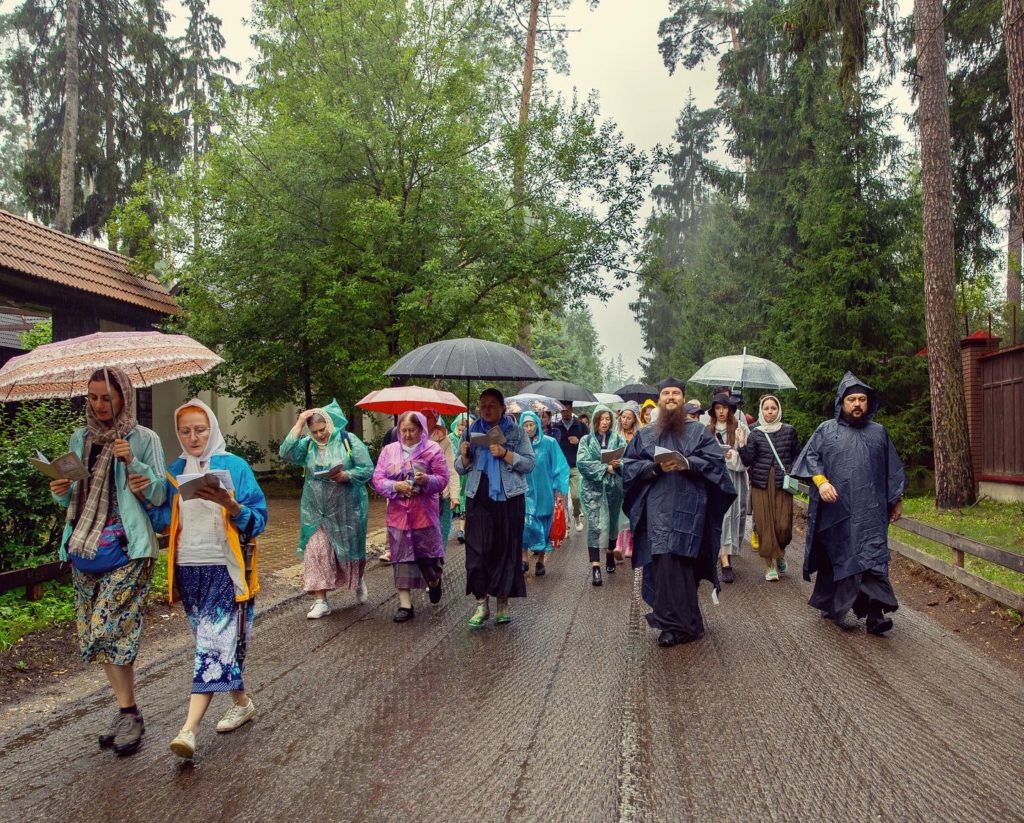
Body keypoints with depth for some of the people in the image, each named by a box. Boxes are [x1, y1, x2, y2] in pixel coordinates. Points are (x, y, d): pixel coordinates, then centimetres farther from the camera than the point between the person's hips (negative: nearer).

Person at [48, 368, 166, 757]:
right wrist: (61, 492, -5)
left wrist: (132, 463, -20)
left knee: (111, 629, -10)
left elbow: (159, 495, -7)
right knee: (97, 632, 7)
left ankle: (129, 715, 4)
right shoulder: (80, 439, 12)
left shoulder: (143, 439, -3)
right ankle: (126, 712, 19)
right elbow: (73, 498, 17)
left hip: (126, 548, -6)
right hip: (84, 546, 6)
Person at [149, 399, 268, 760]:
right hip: (188, 569, 5)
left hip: (225, 568, -5)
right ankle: (242, 702, 29)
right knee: (212, 641, 13)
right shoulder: (175, 471, 11)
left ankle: (189, 728, -11)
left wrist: (231, 505, -26)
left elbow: (258, 519, -7)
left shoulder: (234, 467, -4)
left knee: (214, 642, -10)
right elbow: (163, 521, 11)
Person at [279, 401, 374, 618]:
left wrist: (346, 475, -25)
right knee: (316, 552, -4)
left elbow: (368, 469, -8)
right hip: (316, 510, 2)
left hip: (346, 509, -2)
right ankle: (320, 601, 5)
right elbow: (286, 453, -17)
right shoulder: (307, 444, 2)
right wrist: (299, 423, -16)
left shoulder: (348, 440, -7)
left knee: (350, 548, 12)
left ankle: (358, 582, 42)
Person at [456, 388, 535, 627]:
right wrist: (464, 455, -9)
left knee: (507, 549, 3)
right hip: (479, 499, 2)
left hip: (509, 499, -2)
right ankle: (482, 602, 7)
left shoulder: (516, 432, 4)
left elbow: (529, 463, -4)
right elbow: (460, 469, 13)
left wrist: (505, 453, -17)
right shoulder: (472, 431, 11)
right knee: (477, 550, -3)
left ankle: (503, 601, 16)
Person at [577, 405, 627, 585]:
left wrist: (618, 464, -23)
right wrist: (605, 467, -16)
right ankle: (595, 566, -13)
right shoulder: (586, 440, 3)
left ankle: (610, 555, 37)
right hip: (594, 488, -2)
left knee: (612, 522, 15)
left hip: (614, 487, 2)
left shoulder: (618, 440, 7)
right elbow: (582, 462, -10)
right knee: (595, 525, -10)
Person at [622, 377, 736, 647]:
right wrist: (655, 466, -9)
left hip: (688, 508, -2)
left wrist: (687, 463, -14)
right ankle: (683, 623, 8)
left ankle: (678, 624, -1)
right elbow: (629, 465, 8)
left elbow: (715, 460, 1)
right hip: (657, 509, 2)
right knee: (664, 562, -4)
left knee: (678, 562, -10)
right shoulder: (645, 435, 15)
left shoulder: (699, 431, 11)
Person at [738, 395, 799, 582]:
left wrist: (791, 472, -2)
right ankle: (770, 564, 10)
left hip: (783, 484, 0)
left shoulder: (789, 431, 6)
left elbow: (796, 455, 12)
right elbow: (747, 461, -2)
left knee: (783, 525, -5)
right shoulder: (755, 433, 4)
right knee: (765, 524, -1)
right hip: (761, 484, 0)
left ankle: (780, 553, 26)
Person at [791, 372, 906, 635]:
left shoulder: (879, 432, 12)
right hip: (836, 509, -1)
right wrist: (821, 481, -15)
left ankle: (874, 613, -10)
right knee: (836, 557, 7)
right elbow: (810, 457, 1)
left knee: (872, 557, -8)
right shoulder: (826, 430, 5)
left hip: (870, 512, 1)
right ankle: (835, 607, 19)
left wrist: (897, 501, 16)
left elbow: (892, 470, 17)